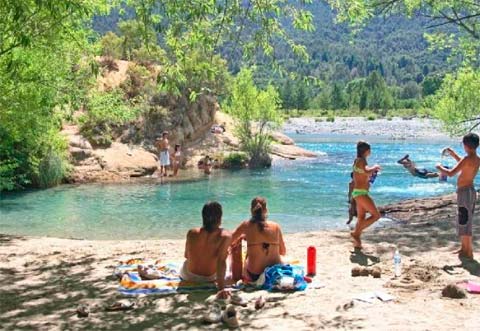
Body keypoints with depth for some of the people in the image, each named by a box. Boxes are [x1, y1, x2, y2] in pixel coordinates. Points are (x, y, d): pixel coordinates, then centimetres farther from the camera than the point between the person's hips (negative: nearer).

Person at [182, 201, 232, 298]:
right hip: (209, 278, -1)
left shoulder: (192, 233, -19)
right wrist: (221, 288, -41)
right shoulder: (226, 236, -28)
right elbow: (221, 261, -37)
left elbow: (186, 256, -4)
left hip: (187, 276, 1)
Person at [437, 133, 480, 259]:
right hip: (470, 191, 9)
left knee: (464, 222, -2)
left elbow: (451, 173, -25)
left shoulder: (468, 159, -21)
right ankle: (465, 248, 28)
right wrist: (453, 154, 25)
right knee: (465, 222, 18)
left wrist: (440, 167, -8)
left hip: (464, 192, -9)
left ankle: (468, 252, 2)